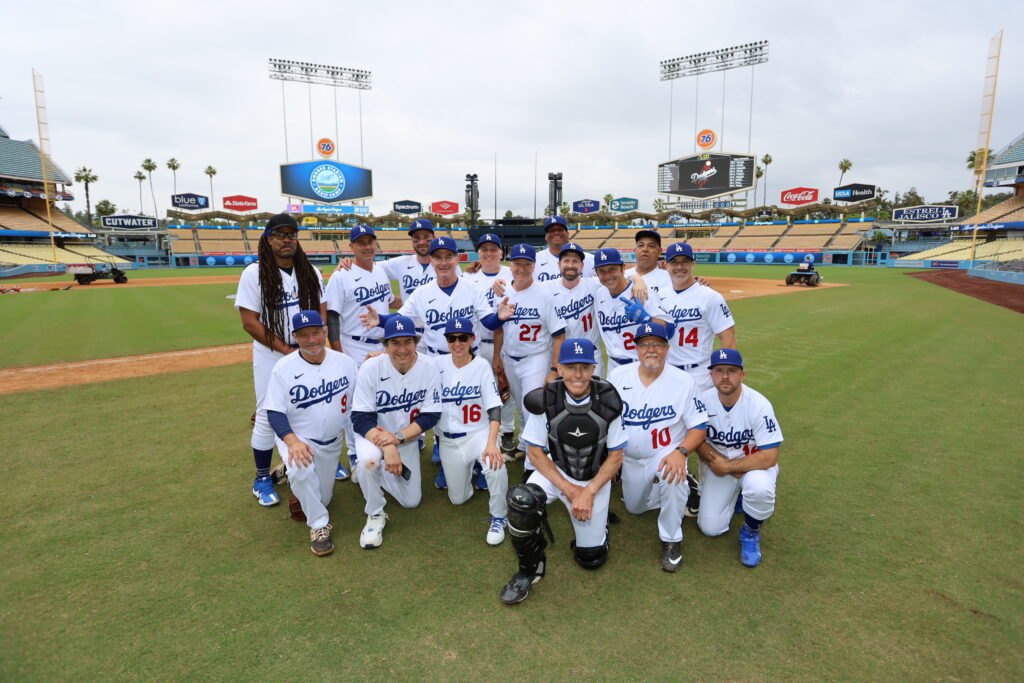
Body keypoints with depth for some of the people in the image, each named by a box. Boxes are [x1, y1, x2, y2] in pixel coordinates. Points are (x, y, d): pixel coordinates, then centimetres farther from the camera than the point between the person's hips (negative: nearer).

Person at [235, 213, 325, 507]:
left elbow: (321, 311, 7)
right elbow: (250, 321, -11)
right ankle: (262, 479, 18)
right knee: (268, 416, 2)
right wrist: (286, 349, -16)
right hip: (271, 355, -4)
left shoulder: (311, 272, 6)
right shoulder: (254, 274, -8)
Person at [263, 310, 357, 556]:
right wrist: (292, 441, -32)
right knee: (301, 470, -36)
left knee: (321, 499, 13)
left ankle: (294, 473, 44)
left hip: (332, 443, 3)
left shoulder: (346, 363, -6)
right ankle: (319, 525, -13)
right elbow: (274, 413, -15)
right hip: (297, 438, -3)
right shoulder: (283, 368, -13)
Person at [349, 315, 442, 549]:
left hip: (407, 437, 3)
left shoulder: (428, 367, -20)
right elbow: (360, 418, -23)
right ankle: (375, 515, -10)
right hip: (373, 433, -3)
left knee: (411, 501, 8)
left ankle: (369, 472, 33)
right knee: (369, 459, -38)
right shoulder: (371, 368, -24)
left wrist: (397, 438, -30)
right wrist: (387, 448, -39)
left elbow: (431, 415, -16)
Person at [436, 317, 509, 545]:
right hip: (449, 440, 3)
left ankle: (498, 518, -7)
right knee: (458, 499, 11)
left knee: (496, 466, -33)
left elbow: (494, 408, -16)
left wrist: (491, 443, -28)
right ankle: (469, 467, 43)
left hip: (479, 433, -2)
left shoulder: (482, 365, -10)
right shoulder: (438, 364, -4)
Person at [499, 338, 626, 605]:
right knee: (521, 501, -31)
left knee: (591, 558, 4)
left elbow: (615, 456, -9)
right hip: (555, 470, 0)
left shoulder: (608, 402, -19)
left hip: (596, 477, 1)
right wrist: (569, 489, -17)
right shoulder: (545, 401, -21)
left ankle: (598, 516, 36)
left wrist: (588, 492, -18)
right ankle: (529, 569, -5)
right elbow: (536, 453, -11)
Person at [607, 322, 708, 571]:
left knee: (673, 476, -36)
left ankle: (671, 539, -13)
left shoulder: (683, 381, -16)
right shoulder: (617, 376, -10)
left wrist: (680, 452, -31)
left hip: (666, 453, -4)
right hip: (630, 459, 4)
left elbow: (699, 426, -14)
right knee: (634, 508, 17)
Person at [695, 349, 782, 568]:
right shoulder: (704, 401, -15)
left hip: (754, 463, -2)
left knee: (759, 486, -38)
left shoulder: (759, 405, -24)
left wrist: (726, 467, -21)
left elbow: (769, 457, -25)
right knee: (710, 528, -5)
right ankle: (735, 496, 27)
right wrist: (715, 462, -18)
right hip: (718, 465, 3)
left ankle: (750, 532, -5)